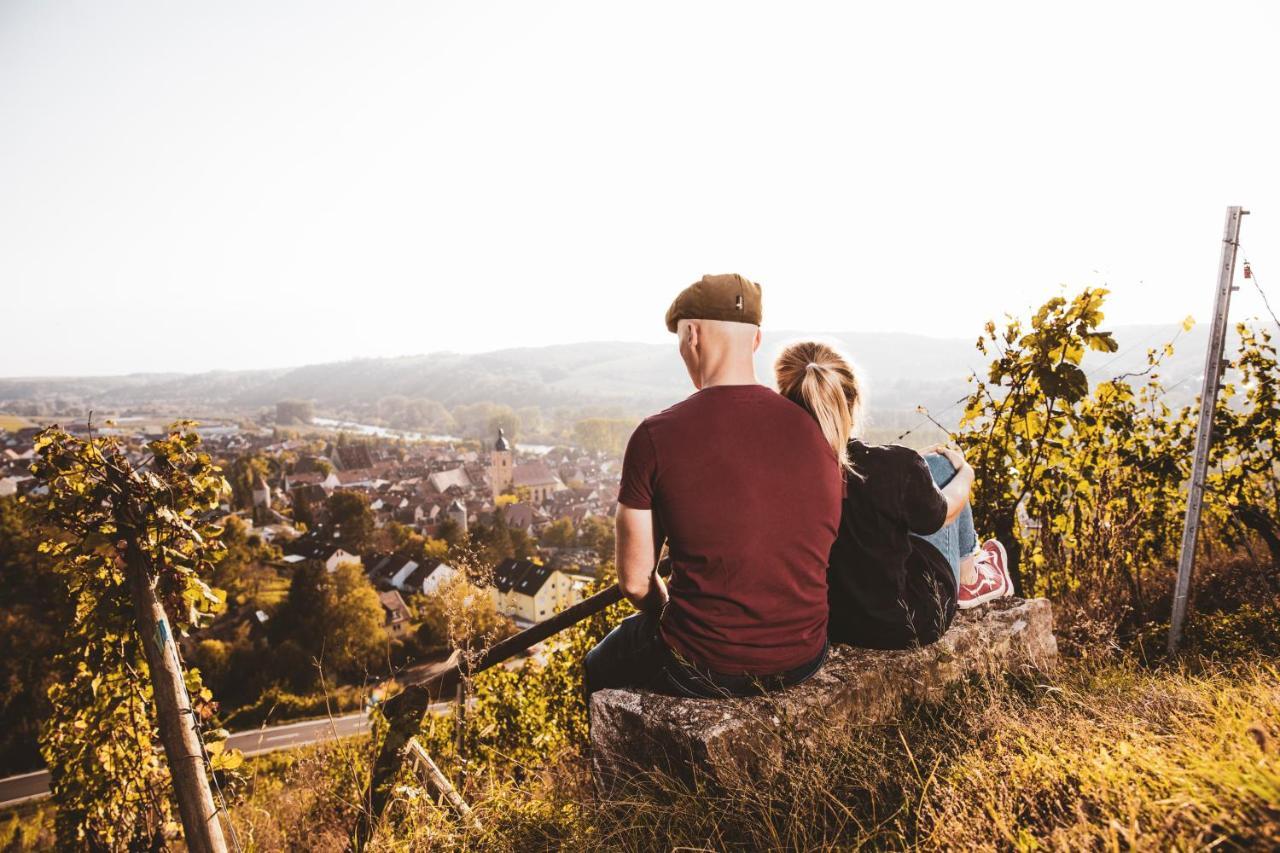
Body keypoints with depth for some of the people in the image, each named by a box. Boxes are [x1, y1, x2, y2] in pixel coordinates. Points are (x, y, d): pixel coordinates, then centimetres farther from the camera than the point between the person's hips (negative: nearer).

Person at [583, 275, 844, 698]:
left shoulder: (656, 437, -17)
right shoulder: (814, 430, -5)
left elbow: (634, 580, -11)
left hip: (705, 669, -4)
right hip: (803, 659, 5)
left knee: (598, 668, 28)